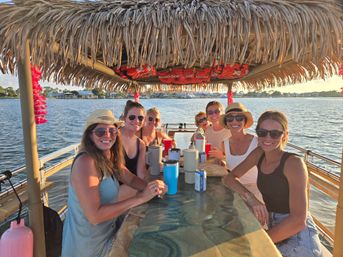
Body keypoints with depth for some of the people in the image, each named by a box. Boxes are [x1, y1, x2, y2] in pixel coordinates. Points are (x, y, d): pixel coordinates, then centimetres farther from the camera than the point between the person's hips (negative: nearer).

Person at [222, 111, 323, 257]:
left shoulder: (294, 163, -19)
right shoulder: (259, 154, -2)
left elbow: (298, 220, -24)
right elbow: (229, 178, 0)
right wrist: (251, 199, -18)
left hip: (298, 240, -5)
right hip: (274, 230, 5)